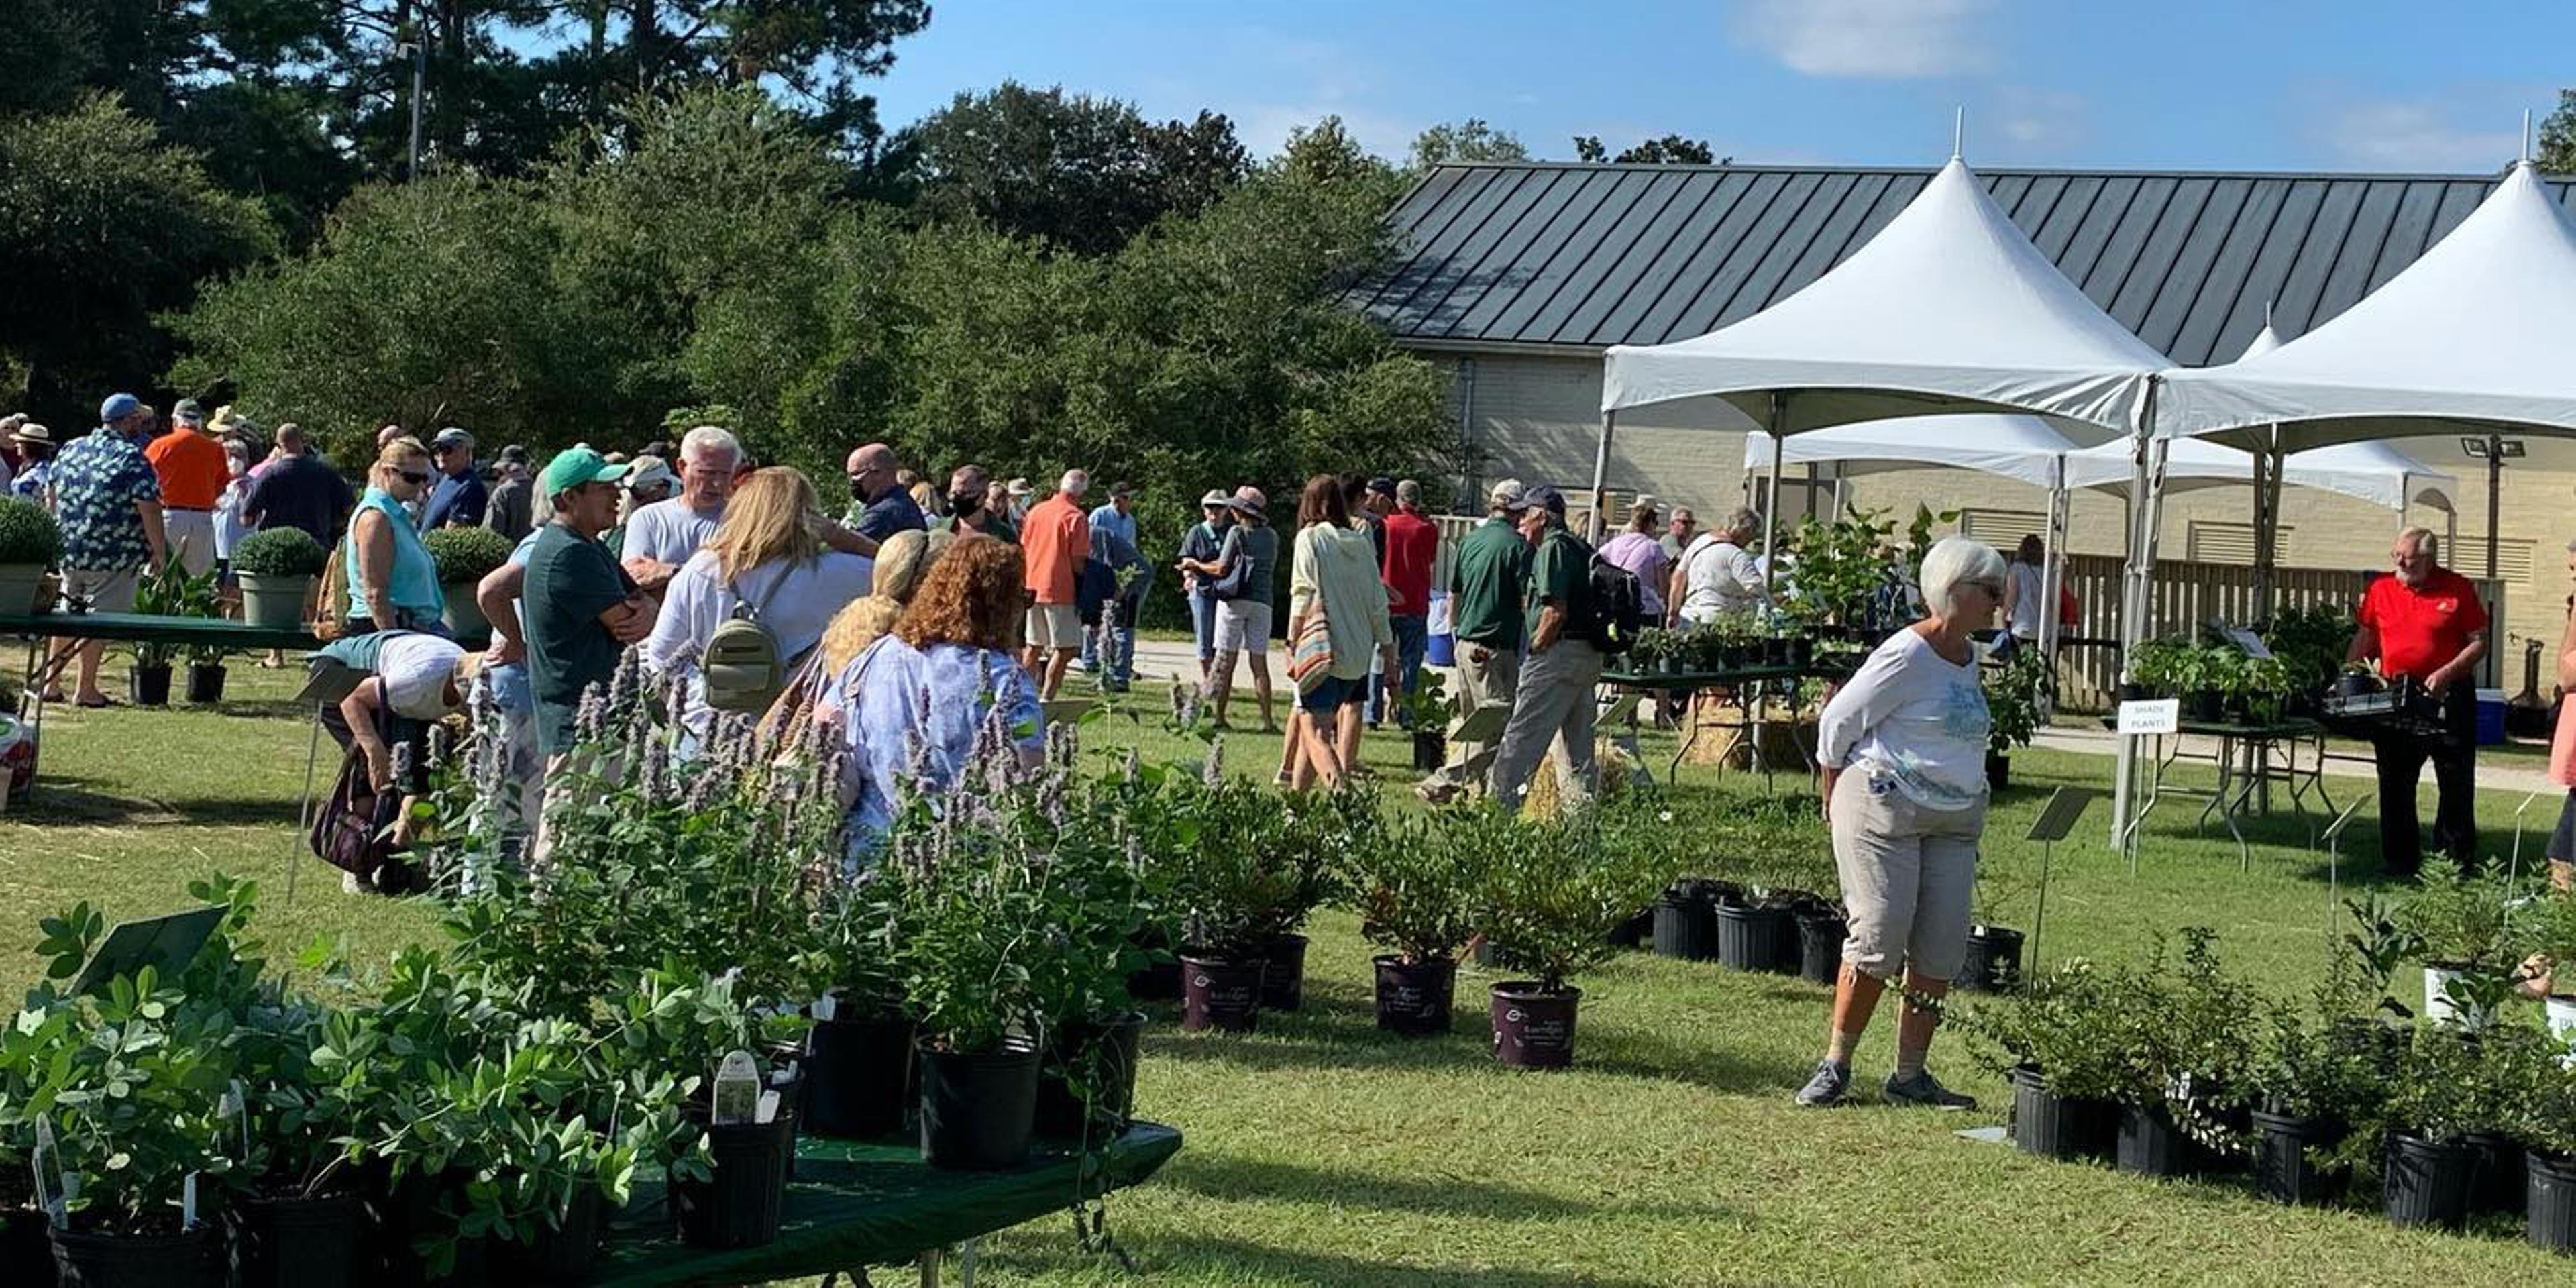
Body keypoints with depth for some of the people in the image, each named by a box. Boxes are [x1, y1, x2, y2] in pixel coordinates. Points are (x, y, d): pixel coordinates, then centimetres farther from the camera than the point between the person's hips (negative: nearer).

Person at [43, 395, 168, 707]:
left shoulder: (71, 450, 9)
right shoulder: (132, 458, -12)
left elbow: (51, 494, 16)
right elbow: (149, 509, -16)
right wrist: (160, 552, -10)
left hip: (67, 550, 6)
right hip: (113, 556, -6)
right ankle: (86, 690, 3)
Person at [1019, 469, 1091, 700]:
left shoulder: (1035, 512, 9)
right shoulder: (1076, 518, -11)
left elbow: (1023, 550, 15)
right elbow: (1078, 562, -13)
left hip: (1033, 588, 7)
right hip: (1060, 590, -7)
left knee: (1034, 646, 17)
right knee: (1065, 650, -2)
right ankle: (1046, 699, -8)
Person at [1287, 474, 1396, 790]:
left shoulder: (1310, 538, -3)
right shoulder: (1360, 541, 11)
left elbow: (1303, 595, -10)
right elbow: (1378, 600, 12)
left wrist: (1293, 644, -5)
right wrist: (1387, 645, 18)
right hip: (1359, 653, 6)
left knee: (1316, 732, -10)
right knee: (1318, 725, 18)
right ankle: (1296, 793, 21)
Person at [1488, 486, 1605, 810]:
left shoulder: (1553, 547, -10)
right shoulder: (1581, 547, 19)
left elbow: (1556, 612, -18)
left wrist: (1533, 651, -10)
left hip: (1559, 651, -10)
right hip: (1589, 655, 10)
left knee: (1522, 736, -8)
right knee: (1579, 745, 11)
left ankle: (1502, 805, -9)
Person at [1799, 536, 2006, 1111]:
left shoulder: (1968, 655, 12)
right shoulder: (1909, 655, -13)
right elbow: (1838, 722, -8)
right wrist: (1836, 801, 3)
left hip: (1954, 821, 8)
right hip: (1885, 810, -8)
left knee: (1942, 953, 2)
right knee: (1878, 940, -8)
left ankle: (1910, 1074, 11)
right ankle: (1835, 1065, 6)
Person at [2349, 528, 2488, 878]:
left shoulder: (2458, 589, -3)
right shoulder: (2381, 590, 7)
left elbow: (2479, 642, -2)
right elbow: (2363, 641, 14)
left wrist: (2447, 673, -15)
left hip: (2448, 698, -3)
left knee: (2457, 785, 1)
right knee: (2395, 784, 7)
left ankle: (2458, 863, 8)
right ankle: (2399, 861, 16)